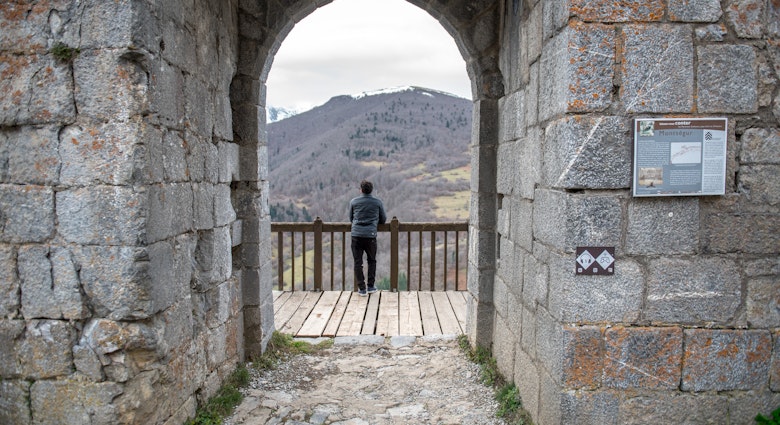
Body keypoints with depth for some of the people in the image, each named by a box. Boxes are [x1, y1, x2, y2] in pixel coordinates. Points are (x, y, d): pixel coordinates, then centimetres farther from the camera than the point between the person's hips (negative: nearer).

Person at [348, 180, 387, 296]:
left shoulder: (353, 202, 6)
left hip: (356, 235, 0)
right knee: (372, 261, 17)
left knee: (358, 263, 5)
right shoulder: (377, 202, 5)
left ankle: (362, 289, 4)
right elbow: (383, 220, 13)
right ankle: (371, 286, 17)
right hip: (371, 235, 0)